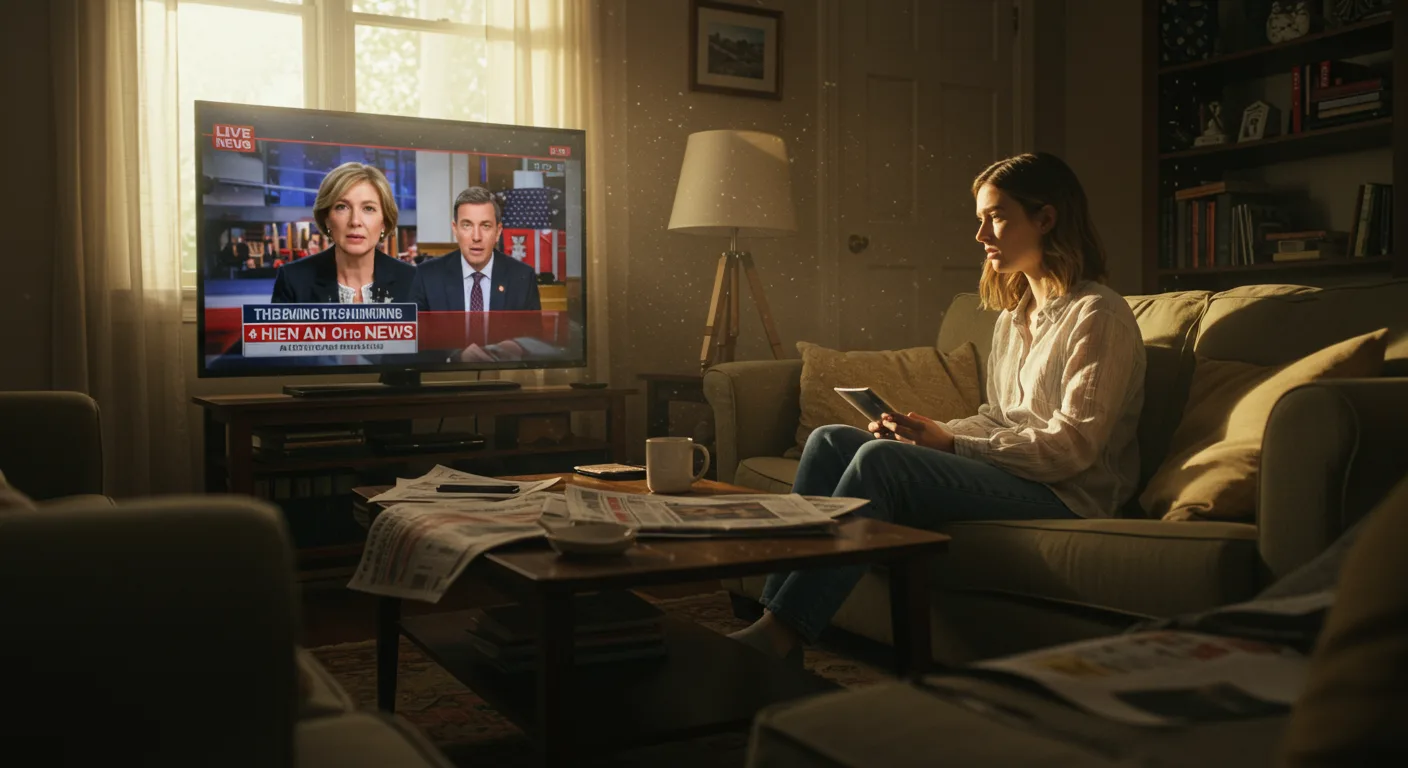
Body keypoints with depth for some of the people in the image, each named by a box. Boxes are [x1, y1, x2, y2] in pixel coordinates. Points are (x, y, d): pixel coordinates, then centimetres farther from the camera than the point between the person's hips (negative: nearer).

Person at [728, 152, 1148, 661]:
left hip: (1065, 497, -8)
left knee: (880, 460, -29)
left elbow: (1071, 446, -16)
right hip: (1008, 474, 9)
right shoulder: (1013, 318, 19)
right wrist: (930, 433, 0)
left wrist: (950, 445, -19)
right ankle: (774, 618, -17)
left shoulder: (1098, 316, -8)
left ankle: (778, 635, -28)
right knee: (830, 441, -9)